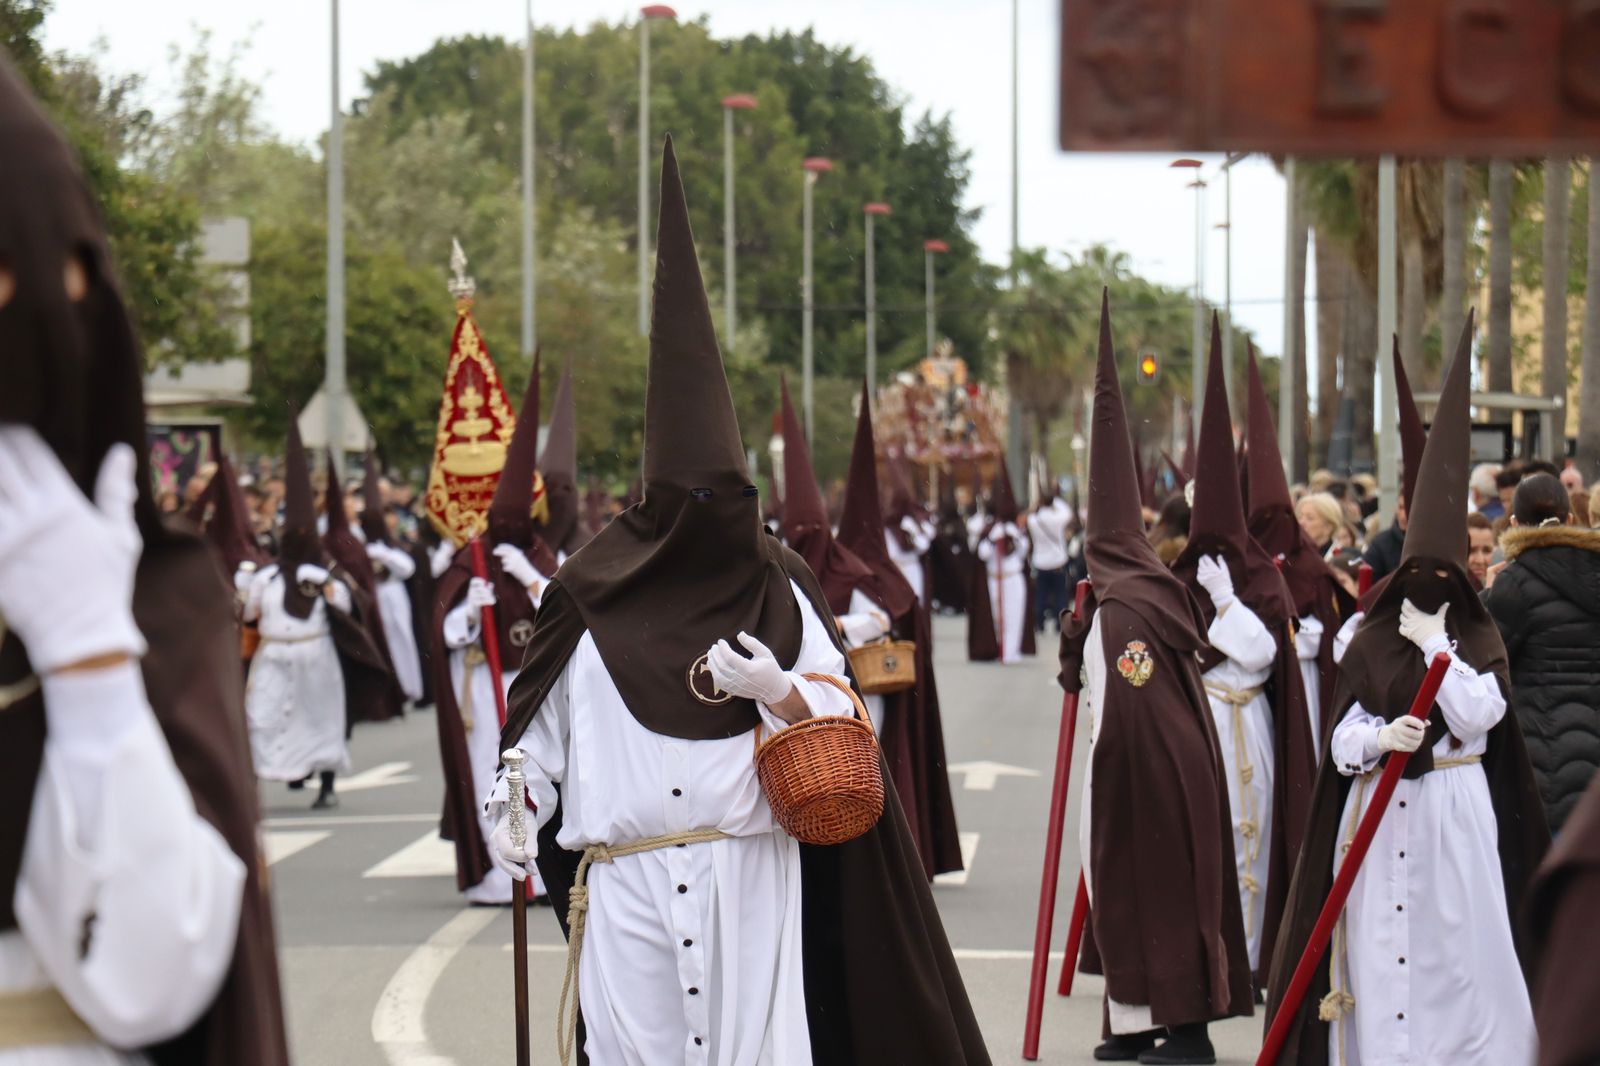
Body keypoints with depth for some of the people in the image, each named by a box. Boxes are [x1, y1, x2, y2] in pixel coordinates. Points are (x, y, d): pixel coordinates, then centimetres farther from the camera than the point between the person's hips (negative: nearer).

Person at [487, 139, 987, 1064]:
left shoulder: (779, 588, 6)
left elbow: (838, 720, 5)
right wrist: (518, 804, -1)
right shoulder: (595, 592, 5)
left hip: (752, 876, 0)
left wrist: (777, 687, -13)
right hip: (627, 877, 0)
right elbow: (541, 714, 12)